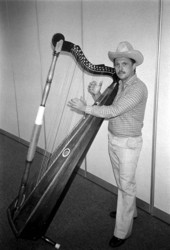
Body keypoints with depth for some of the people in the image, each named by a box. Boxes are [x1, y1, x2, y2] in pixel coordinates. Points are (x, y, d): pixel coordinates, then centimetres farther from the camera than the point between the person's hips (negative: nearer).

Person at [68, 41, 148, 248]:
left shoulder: (138, 88, -20)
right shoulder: (117, 85, 7)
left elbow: (114, 111, -28)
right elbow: (106, 109, 9)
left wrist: (85, 108, -24)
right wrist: (96, 95, -10)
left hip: (128, 143, -8)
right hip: (113, 139, 8)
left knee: (126, 185, 2)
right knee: (121, 181, 21)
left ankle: (122, 232, 15)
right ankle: (129, 211, 43)